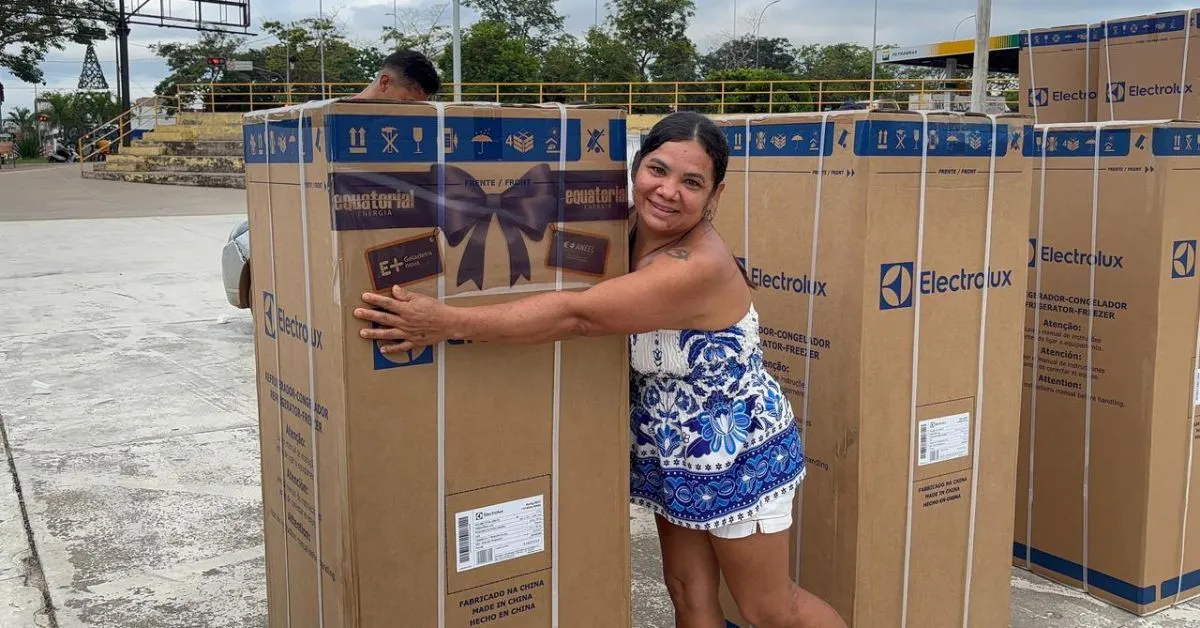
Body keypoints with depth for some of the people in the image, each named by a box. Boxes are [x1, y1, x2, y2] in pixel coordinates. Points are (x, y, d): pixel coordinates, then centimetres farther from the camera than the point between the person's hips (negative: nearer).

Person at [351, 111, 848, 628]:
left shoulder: (698, 267, -32)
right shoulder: (630, 230, -7)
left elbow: (577, 315, -37)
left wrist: (448, 323, -37)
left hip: (737, 453, -7)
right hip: (672, 454, 7)